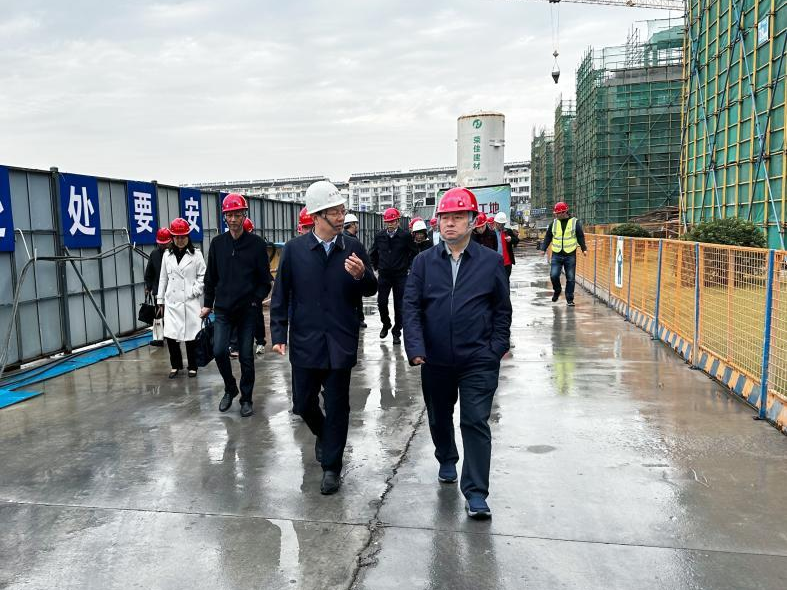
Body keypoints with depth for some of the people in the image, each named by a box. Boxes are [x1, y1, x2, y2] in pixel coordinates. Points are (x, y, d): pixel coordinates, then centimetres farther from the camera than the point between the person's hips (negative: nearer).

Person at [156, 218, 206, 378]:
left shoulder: (196, 254, 1)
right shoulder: (167, 255, 10)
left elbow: (202, 276, 2)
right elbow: (163, 278, 15)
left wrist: (195, 291, -10)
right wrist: (160, 299, 14)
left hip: (190, 301, -2)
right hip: (172, 301, 3)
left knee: (191, 336, 2)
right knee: (170, 335, -3)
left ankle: (192, 367, 17)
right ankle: (175, 366, 16)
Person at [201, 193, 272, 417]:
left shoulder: (256, 244, -3)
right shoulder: (217, 243, 5)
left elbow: (265, 279, 0)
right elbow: (211, 277, 11)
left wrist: (256, 299, -11)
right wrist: (208, 303, 11)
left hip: (248, 310, -2)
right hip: (223, 309, 2)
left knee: (246, 356, 4)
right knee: (219, 351, -6)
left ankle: (246, 398, 21)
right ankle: (230, 388, 21)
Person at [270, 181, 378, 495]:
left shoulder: (353, 248, -1)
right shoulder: (294, 249, -2)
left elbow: (371, 290, 3)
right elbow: (281, 294, 2)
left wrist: (361, 275, -19)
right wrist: (278, 334, -3)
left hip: (340, 342, 0)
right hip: (305, 341, 1)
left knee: (337, 407, 6)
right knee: (303, 404, 11)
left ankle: (331, 467, 22)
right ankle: (323, 434, 44)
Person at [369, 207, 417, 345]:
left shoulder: (405, 236, -6)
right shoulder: (379, 235, 3)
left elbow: (414, 252, 5)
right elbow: (373, 253, 18)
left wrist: (408, 267, 4)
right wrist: (376, 267, 15)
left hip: (400, 276, -2)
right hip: (384, 275, 3)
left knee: (399, 305, 2)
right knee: (381, 303, 3)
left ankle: (396, 332, 14)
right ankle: (386, 324, 28)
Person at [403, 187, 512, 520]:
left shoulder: (491, 261, -1)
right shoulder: (424, 261, 1)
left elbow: (502, 309, 4)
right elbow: (411, 306, -2)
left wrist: (496, 349, -4)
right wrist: (415, 348, -13)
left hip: (478, 361, -2)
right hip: (435, 360, 3)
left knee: (476, 423, -2)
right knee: (439, 418, 20)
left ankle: (475, 494, 8)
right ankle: (447, 461, 47)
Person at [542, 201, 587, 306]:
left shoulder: (575, 222, 0)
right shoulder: (554, 223, 7)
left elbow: (580, 237, 1)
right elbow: (548, 237, 12)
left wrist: (584, 249, -7)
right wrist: (544, 249, 7)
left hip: (570, 255, -2)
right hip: (556, 255, 2)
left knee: (570, 278, 2)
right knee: (553, 275, -9)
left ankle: (569, 299, 12)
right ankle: (557, 291, 20)